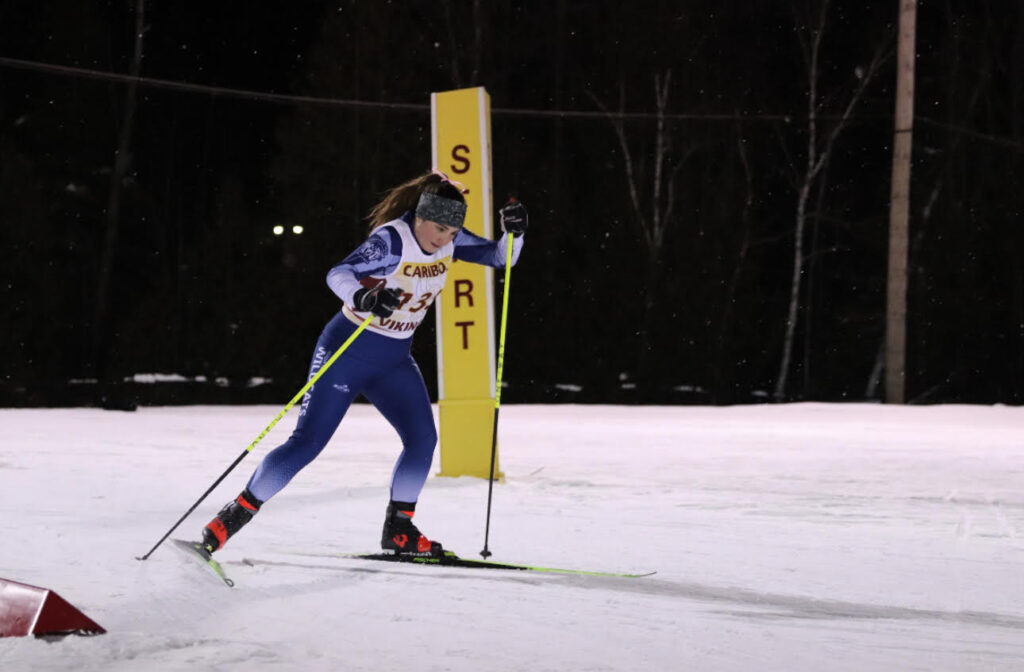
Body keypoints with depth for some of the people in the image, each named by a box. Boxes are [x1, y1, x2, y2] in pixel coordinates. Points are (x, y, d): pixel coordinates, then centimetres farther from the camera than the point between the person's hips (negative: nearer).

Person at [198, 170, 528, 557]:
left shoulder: (449, 241, -4)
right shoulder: (392, 240, -24)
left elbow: (500, 258, 2)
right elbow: (337, 275, -33)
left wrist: (513, 233, -20)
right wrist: (365, 299, -53)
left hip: (394, 360, 6)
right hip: (348, 351, -6)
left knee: (423, 440, -8)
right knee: (307, 443, -10)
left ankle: (398, 531, 9)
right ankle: (235, 515, 2)